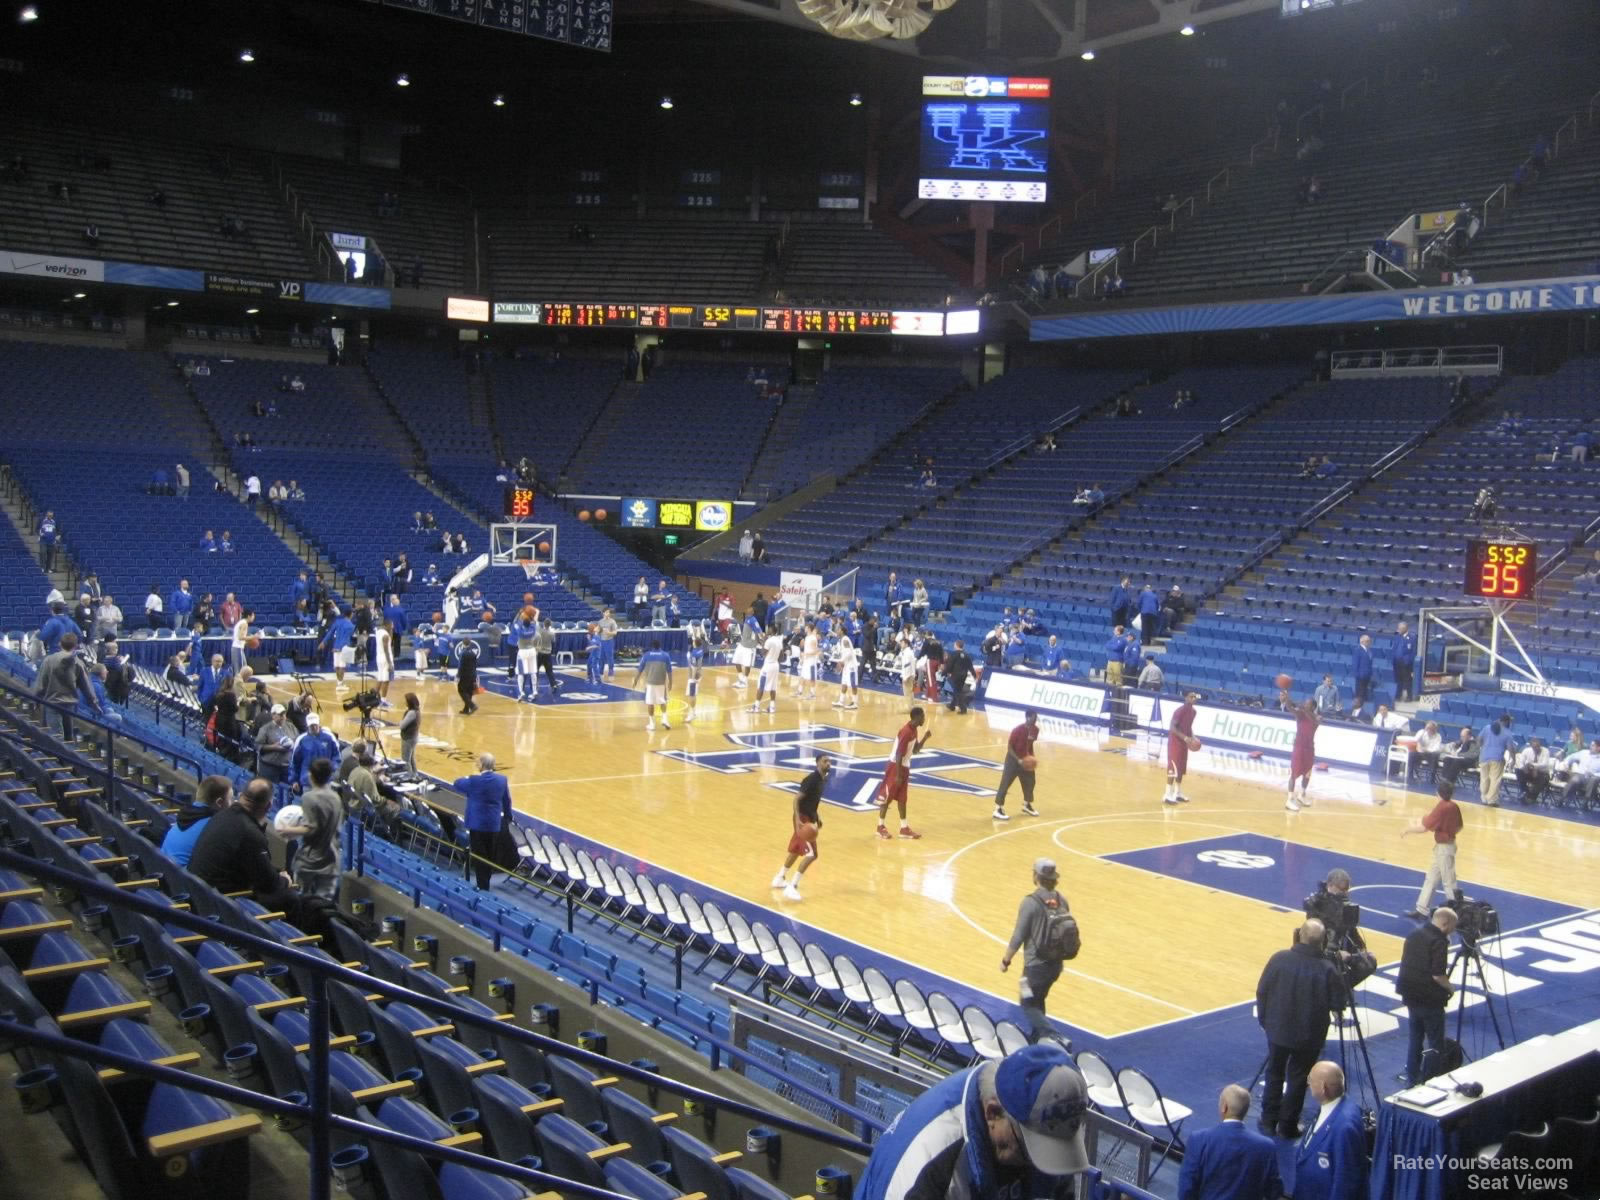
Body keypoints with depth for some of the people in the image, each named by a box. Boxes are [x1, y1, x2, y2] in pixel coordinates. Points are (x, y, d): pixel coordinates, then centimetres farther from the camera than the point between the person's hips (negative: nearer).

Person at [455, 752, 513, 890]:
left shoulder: (474, 781, -19)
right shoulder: (502, 779, -4)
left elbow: (457, 784, 1)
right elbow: (507, 801, 8)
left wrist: (466, 778, 22)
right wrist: (507, 817, 23)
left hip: (477, 823, -5)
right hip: (494, 823, 5)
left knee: (479, 856, 2)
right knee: (490, 855, 17)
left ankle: (483, 887, 4)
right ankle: (486, 882, 28)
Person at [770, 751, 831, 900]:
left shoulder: (823, 778, 5)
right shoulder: (812, 779, -24)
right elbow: (797, 799, -25)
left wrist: (817, 816, 20)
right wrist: (798, 820, -32)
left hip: (809, 817, 10)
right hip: (803, 818, -10)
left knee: (797, 850, 24)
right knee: (811, 854, -15)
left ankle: (780, 878, 43)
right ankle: (792, 887, -11)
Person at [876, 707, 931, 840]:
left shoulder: (914, 730, 5)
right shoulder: (906, 732, -24)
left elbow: (915, 750, 16)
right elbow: (899, 755, -24)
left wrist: (925, 738, 1)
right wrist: (898, 775, -22)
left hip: (904, 767, 9)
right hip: (895, 767, -9)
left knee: (902, 798, 13)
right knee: (887, 797, 2)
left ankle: (904, 828, 19)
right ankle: (881, 827, 11)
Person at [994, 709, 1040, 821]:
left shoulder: (1035, 730, -4)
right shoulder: (1018, 730, -25)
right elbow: (1009, 747, -19)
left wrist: (1031, 757, 1)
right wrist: (1018, 760, -26)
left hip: (1026, 760, 7)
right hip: (1014, 759, -7)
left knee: (1029, 782, 15)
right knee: (1005, 784, -6)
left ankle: (1027, 805, 37)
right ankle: (998, 809, -2)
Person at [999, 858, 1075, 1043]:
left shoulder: (1030, 902, -18)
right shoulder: (1061, 900, 0)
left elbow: (1018, 937, -15)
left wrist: (1006, 960, -1)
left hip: (1037, 965, -7)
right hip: (1056, 964, 7)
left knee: (1029, 1004, 7)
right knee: (1038, 1000, 25)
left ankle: (1053, 1039, -7)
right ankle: (1036, 1037, 36)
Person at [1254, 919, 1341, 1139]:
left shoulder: (1279, 959, -14)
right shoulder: (1327, 970, -21)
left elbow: (1262, 992, -6)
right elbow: (1338, 1004, -12)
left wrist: (1264, 1020, 9)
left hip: (1277, 1030, 2)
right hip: (1308, 1036, -2)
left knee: (1274, 1074, 19)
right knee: (1297, 1079, 14)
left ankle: (1268, 1121, 28)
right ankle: (1288, 1126, 23)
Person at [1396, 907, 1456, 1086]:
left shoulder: (1414, 934, 6)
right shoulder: (1439, 942, -20)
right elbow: (1438, 975, -24)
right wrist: (1449, 988, -6)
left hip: (1411, 994, 8)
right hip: (1430, 999, -8)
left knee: (1414, 1037, 17)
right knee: (1436, 1044, 4)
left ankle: (1412, 1078, 24)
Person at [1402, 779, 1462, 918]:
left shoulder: (1441, 808, -24)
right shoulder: (1454, 807, 0)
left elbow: (1424, 827, -24)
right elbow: (1458, 828, 11)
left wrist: (1408, 829, -10)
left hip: (1444, 848, -9)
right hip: (1447, 845, 9)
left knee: (1448, 882, 2)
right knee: (1431, 878, 15)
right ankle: (1421, 910, 21)